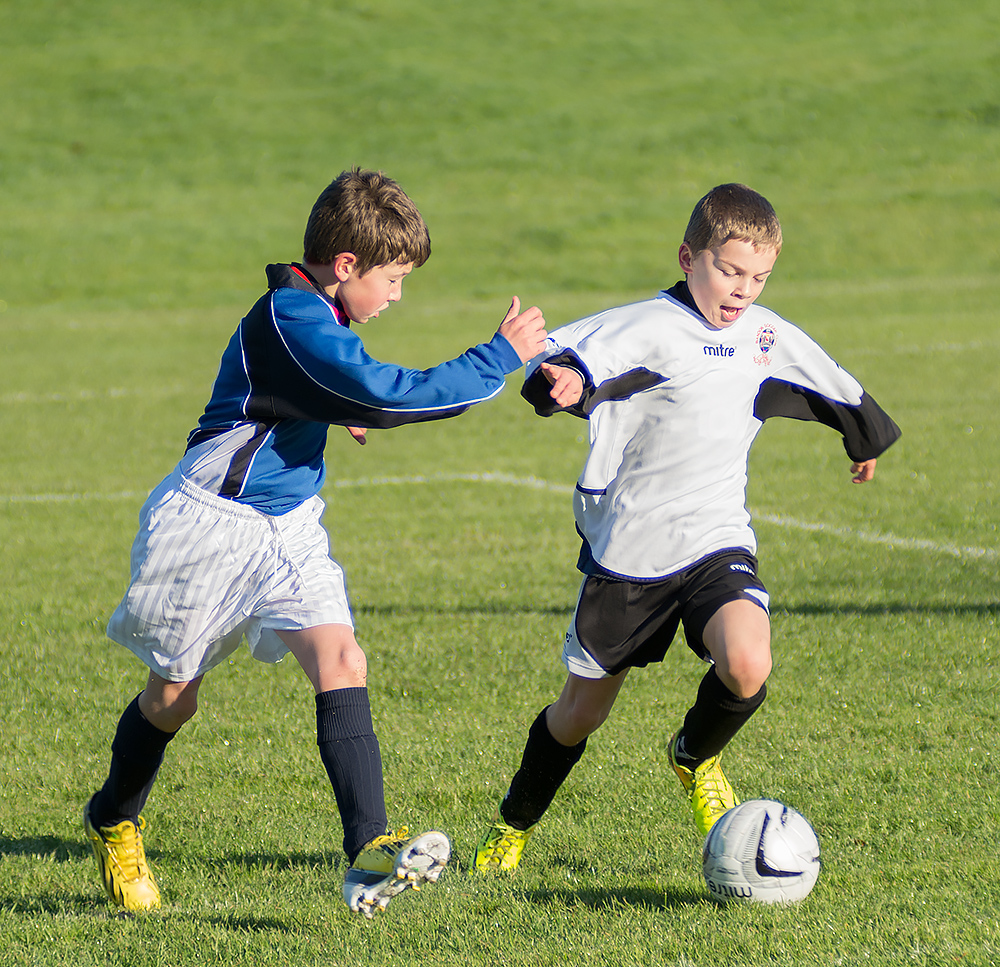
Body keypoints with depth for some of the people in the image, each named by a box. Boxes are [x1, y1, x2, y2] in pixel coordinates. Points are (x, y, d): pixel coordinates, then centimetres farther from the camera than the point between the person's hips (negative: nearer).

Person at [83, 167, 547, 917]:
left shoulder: (312, 314, 6)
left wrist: (340, 412, 19)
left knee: (341, 664, -14)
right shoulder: (290, 322, -24)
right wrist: (500, 357, -25)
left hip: (288, 529, 7)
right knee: (174, 695, 10)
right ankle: (113, 822, 38)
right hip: (213, 525, -7)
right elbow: (387, 394, -32)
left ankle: (370, 853, -25)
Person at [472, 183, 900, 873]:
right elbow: (564, 353, -28)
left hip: (716, 544, 3)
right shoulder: (649, 328, -12)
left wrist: (866, 437, 42)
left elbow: (834, 387, 26)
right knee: (583, 712, 8)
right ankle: (513, 827, 35)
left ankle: (696, 758, 9)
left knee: (747, 667, -25)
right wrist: (563, 379, -50)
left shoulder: (768, 336, 6)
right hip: (626, 550, -3)